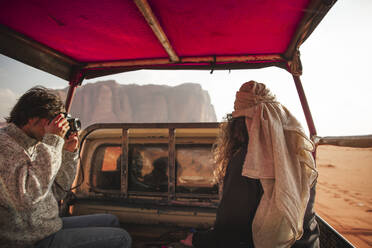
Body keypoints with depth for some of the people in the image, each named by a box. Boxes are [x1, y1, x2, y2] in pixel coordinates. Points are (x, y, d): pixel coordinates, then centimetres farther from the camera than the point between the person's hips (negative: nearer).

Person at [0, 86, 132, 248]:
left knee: (111, 221, 17)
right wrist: (52, 141, -29)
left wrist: (69, 153, -1)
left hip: (50, 226, 9)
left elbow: (57, 192, 11)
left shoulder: (33, 145, 8)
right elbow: (27, 198, -36)